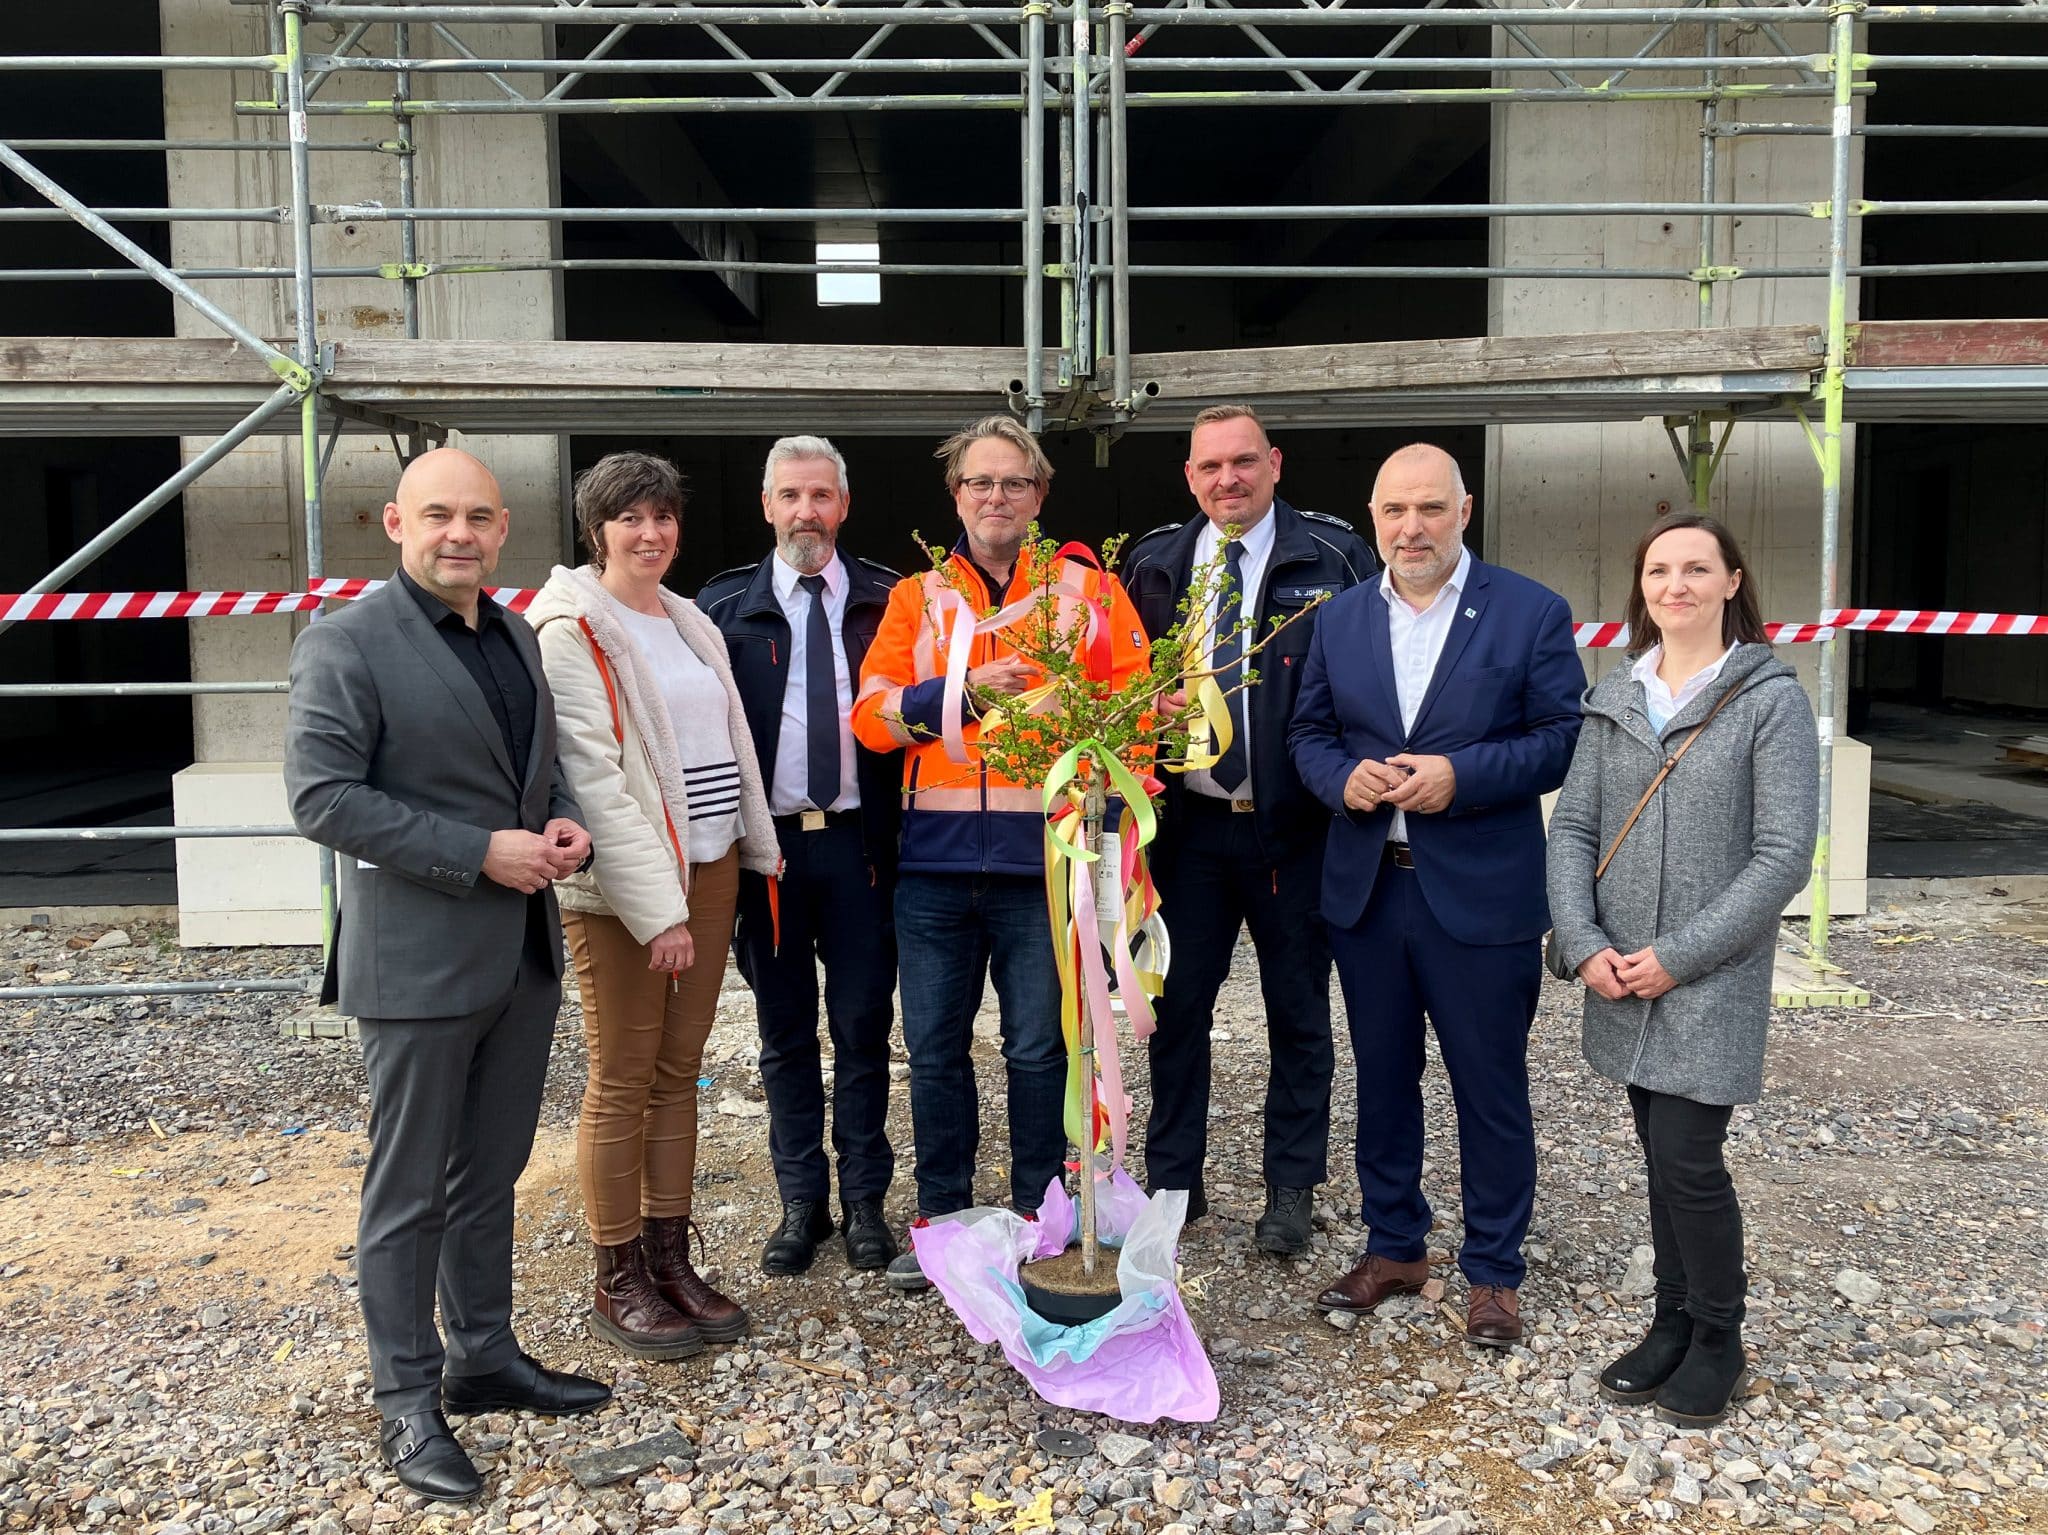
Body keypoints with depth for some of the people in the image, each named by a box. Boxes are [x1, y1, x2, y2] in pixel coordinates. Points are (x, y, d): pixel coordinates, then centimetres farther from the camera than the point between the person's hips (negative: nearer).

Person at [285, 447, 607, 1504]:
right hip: (418, 960, -7)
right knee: (411, 1191, 6)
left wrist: (565, 822, -3)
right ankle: (406, 1405, 21)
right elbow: (321, 796, -18)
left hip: (523, 951, 7)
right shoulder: (346, 643, -11)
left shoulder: (514, 635, 11)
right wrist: (481, 852, -21)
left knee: (490, 1175, 18)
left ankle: (484, 1359, 33)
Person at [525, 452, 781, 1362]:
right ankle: (617, 1284, 16)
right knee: (621, 1082, 3)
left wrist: (758, 851, 12)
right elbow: (593, 776, -16)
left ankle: (671, 1261, 23)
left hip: (709, 865, 7)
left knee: (678, 1073, 12)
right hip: (624, 885, -7)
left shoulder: (690, 622, 14)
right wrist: (657, 908, -20)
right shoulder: (570, 628, -9)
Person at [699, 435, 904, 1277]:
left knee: (863, 1026, 6)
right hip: (766, 843, 0)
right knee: (785, 1032, 10)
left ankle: (864, 1200, 21)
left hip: (860, 840, 0)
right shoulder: (724, 605, 4)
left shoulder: (886, 598, 5)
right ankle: (801, 1202, 23)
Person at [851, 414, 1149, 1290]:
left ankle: (1037, 1216, 25)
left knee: (1038, 1049, 7)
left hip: (1043, 857, -2)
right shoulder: (918, 597, 10)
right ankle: (941, 1217, 27)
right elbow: (872, 716, 1)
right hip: (935, 860, 2)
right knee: (933, 1048, 10)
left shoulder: (1087, 588, 6)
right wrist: (969, 686, -13)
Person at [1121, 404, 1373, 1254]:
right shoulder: (1154, 564, 8)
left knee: (1298, 1010, 11)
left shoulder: (1333, 556, -3)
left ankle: (1292, 1188, 26)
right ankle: (1172, 1179, 26)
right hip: (1188, 823, 3)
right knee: (1176, 1005, 10)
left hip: (1293, 825, -2)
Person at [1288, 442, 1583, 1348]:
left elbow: (1563, 738, -7)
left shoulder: (1531, 613, -3)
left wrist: (1460, 775, -20)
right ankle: (1394, 1247, 33)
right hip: (1365, 891, 4)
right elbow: (1309, 731, 10)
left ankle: (1493, 1270, 25)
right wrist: (1344, 779, -11)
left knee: (1491, 1090, 7)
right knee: (1382, 1080, 16)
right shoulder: (1339, 618, 8)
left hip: (1481, 896, -3)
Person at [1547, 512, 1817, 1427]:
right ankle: (1673, 1320, 29)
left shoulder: (1770, 700, -6)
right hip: (1622, 977, 4)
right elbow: (1571, 826, 5)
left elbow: (1784, 855, -11)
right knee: (1662, 1155, 13)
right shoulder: (1616, 699, 7)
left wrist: (1679, 957, -15)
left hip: (1712, 980, -4)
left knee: (1687, 1159, -3)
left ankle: (1717, 1337, 19)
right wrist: (1583, 942, -9)